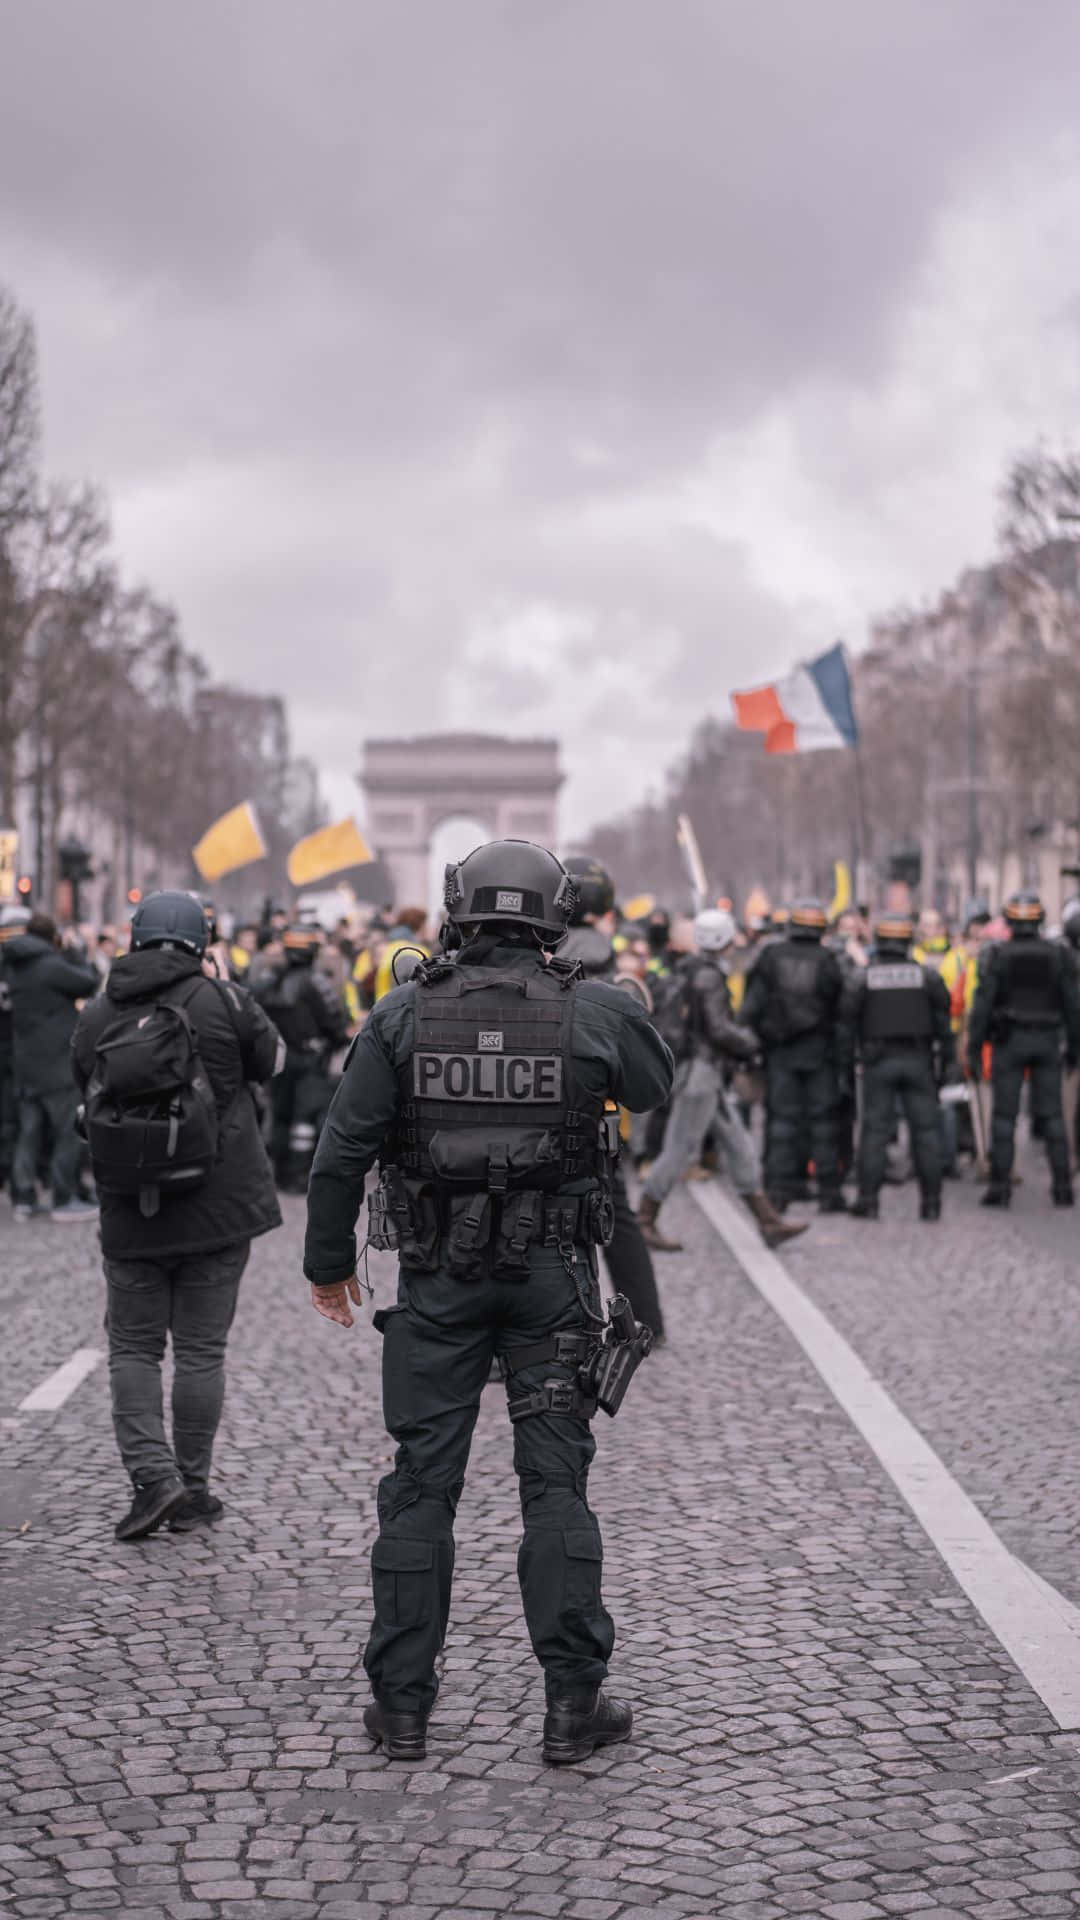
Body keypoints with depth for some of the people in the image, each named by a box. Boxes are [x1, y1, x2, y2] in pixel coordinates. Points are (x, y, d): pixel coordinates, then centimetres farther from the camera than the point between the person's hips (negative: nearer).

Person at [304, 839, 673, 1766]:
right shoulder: (596, 1011, -6)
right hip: (553, 1275, 0)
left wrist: (329, 1261, 7)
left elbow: (343, 1149, -4)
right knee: (556, 1484, 6)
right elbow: (656, 1085, 15)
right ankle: (574, 1704, 9)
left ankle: (402, 1703, 13)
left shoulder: (404, 1014, -5)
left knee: (421, 1483, 8)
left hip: (439, 1279, 0)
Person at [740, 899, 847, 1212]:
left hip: (780, 1049, 1)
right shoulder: (827, 961, -1)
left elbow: (751, 1004, -1)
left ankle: (778, 1189, 0)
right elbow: (841, 1009, -1)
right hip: (819, 1051, -1)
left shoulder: (770, 955, 1)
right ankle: (829, 1191, 5)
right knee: (823, 1119, 4)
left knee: (781, 1118, 4)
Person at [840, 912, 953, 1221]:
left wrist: (846, 1061, 3)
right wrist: (946, 1060, 7)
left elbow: (847, 1020, -2)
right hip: (918, 1060, 1)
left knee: (874, 1130, 1)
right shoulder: (927, 975, 3)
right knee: (925, 1129, 4)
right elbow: (943, 1021, 2)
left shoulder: (861, 976, 0)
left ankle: (868, 1200, -2)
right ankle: (931, 1201, 4)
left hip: (878, 1062, -1)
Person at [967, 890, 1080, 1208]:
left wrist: (974, 1049, -5)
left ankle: (1000, 1185, -1)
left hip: (1009, 1041, -2)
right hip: (1047, 1039, 2)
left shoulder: (996, 956, -6)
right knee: (1052, 1115, 6)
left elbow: (983, 1005, -8)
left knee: (1004, 1115, 2)